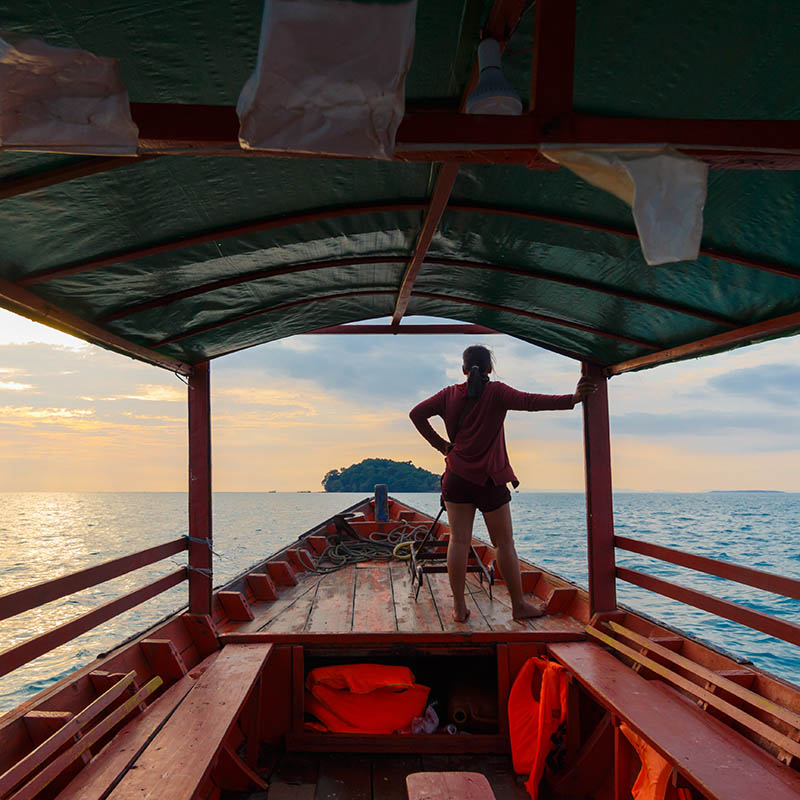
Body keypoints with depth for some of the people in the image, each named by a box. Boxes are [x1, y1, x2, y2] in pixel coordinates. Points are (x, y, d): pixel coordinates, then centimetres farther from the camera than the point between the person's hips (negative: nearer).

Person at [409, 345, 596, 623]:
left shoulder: (450, 395, 5)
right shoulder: (496, 392, -6)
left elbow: (416, 414, 3)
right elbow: (529, 402, -20)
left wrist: (439, 443, 6)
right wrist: (572, 399, -26)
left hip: (457, 476, 3)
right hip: (489, 478, -3)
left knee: (458, 540, 3)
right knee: (504, 542, 7)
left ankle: (459, 607, 4)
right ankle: (519, 605, 15)